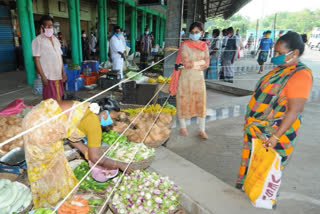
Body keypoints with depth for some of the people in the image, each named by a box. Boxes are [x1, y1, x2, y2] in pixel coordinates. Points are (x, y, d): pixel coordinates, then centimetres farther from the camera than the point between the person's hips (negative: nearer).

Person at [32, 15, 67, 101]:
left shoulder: (55, 39, 13)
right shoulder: (38, 40, -6)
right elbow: (36, 59, -9)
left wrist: (63, 72, 10)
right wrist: (43, 76, -15)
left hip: (59, 75, 6)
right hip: (48, 76, -6)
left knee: (59, 99, 12)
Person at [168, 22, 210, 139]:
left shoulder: (204, 46, 8)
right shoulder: (185, 45, -5)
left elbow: (206, 65, -1)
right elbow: (186, 63, -15)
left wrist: (192, 64, -11)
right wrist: (201, 61, -6)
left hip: (199, 77, 4)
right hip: (185, 77, -3)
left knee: (201, 102, 4)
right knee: (183, 102, 3)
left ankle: (202, 130, 14)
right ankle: (183, 127, 20)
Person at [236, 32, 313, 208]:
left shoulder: (300, 75, -21)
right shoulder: (280, 68, 6)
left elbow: (295, 110, -25)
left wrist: (275, 136, -26)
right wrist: (251, 120, 19)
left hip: (274, 132, -8)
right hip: (258, 127, 9)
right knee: (252, 160, 22)